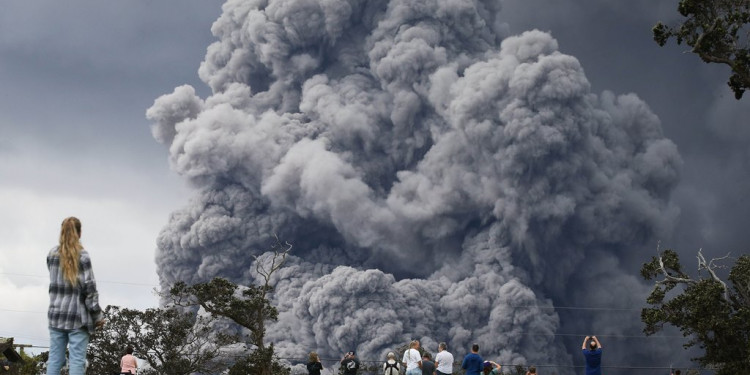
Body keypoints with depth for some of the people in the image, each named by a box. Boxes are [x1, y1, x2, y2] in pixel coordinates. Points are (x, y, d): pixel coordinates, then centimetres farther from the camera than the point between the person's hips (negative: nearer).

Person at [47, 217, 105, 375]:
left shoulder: (52, 254, 6)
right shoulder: (82, 256, -8)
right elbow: (89, 287, -9)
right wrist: (97, 316, -2)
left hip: (56, 314, 4)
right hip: (77, 315, -4)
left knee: (55, 359, 5)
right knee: (77, 360, -4)